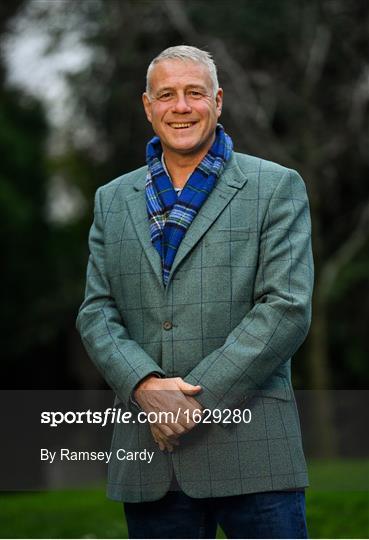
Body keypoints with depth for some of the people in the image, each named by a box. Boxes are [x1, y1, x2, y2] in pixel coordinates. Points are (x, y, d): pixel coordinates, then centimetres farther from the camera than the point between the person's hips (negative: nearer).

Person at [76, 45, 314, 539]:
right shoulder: (113, 201, 16)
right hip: (147, 453, 3)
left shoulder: (276, 188, 3)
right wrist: (145, 387, -10)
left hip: (250, 443, -3)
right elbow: (97, 312, 9)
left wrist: (196, 397, -12)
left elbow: (287, 308, -6)